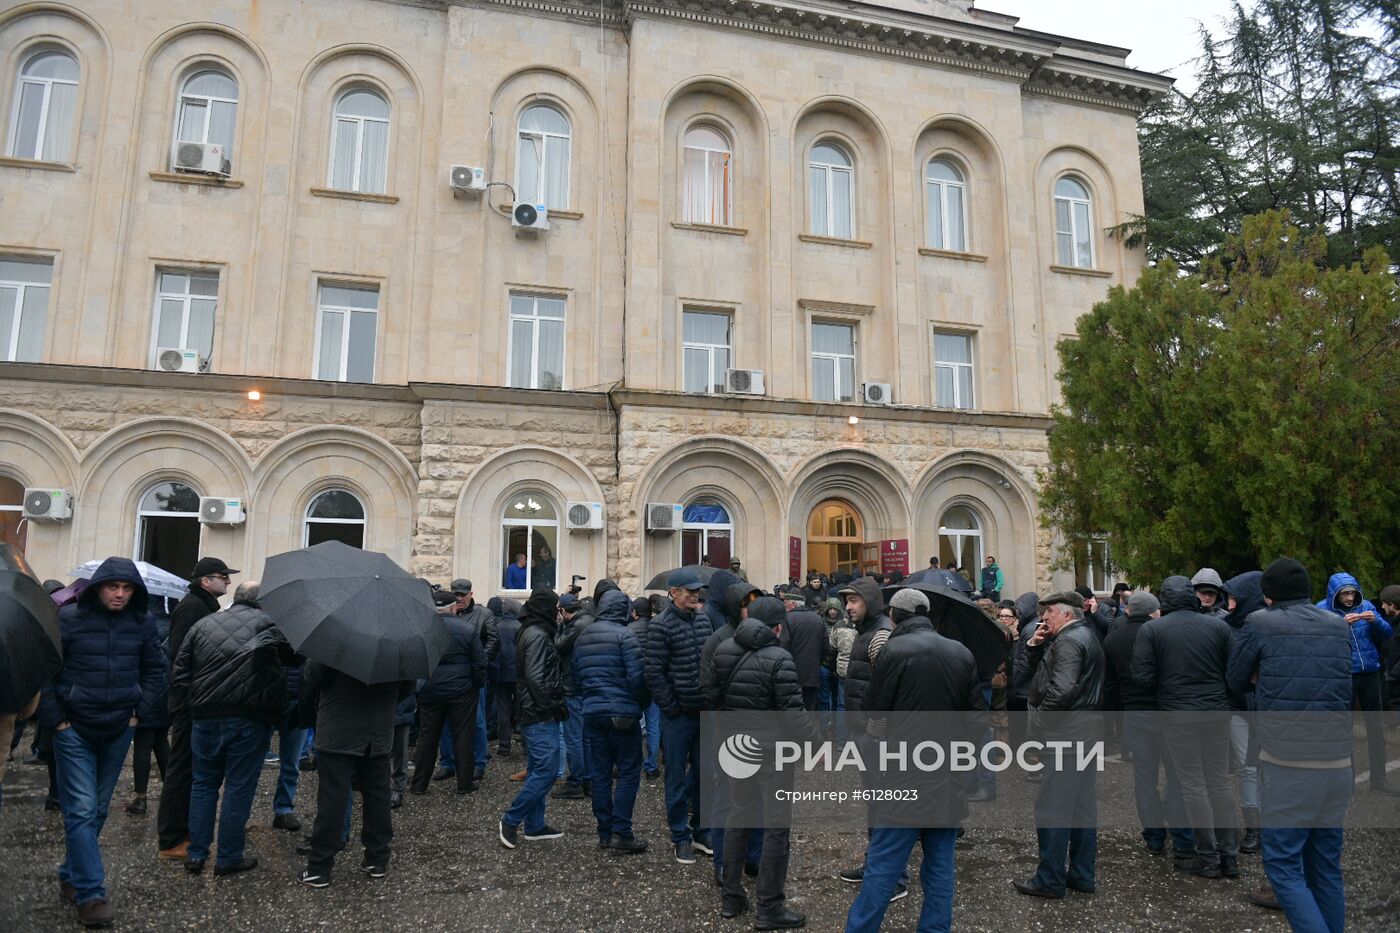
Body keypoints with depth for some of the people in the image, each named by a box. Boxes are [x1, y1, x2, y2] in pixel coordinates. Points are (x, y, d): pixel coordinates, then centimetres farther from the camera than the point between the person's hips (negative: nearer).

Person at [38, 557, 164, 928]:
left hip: (118, 730, 4)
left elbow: (155, 670, 11)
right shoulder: (68, 618, -10)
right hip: (74, 730, -3)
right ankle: (90, 893, -2)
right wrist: (54, 718, -7)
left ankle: (72, 876, 31)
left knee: (98, 809, 13)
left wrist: (141, 712, 3)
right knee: (82, 809, -7)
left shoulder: (141, 625, -1)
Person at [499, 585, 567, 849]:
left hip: (534, 715, 11)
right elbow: (536, 678, -23)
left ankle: (534, 825, 21)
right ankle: (510, 821, -1)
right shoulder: (538, 636, -17)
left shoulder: (533, 632, 14)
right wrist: (554, 706, -16)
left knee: (538, 770, 15)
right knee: (546, 770, -8)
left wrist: (555, 705, 13)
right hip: (541, 717, -11)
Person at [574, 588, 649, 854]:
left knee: (600, 773, 11)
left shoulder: (582, 637, 11)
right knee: (629, 772, 1)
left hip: (592, 712, 7)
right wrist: (642, 703, -1)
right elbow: (636, 676, -16)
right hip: (622, 713, -6)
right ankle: (621, 834, -1)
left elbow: (576, 675, 16)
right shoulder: (624, 635, -11)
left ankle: (605, 833, 16)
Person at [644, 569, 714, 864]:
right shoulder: (661, 626, -12)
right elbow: (654, 673, -14)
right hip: (678, 715, -5)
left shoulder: (703, 619, 7)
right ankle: (681, 837, 18)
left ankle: (701, 831, 29)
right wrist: (671, 707, -13)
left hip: (705, 710, 6)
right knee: (678, 777, 6)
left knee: (704, 773, 14)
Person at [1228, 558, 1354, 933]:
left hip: (1286, 763, -5)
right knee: (1327, 866, 15)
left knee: (1283, 865, 0)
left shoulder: (1259, 623, -7)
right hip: (1338, 762, 6)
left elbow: (1237, 682, 4)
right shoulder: (1340, 627, 9)